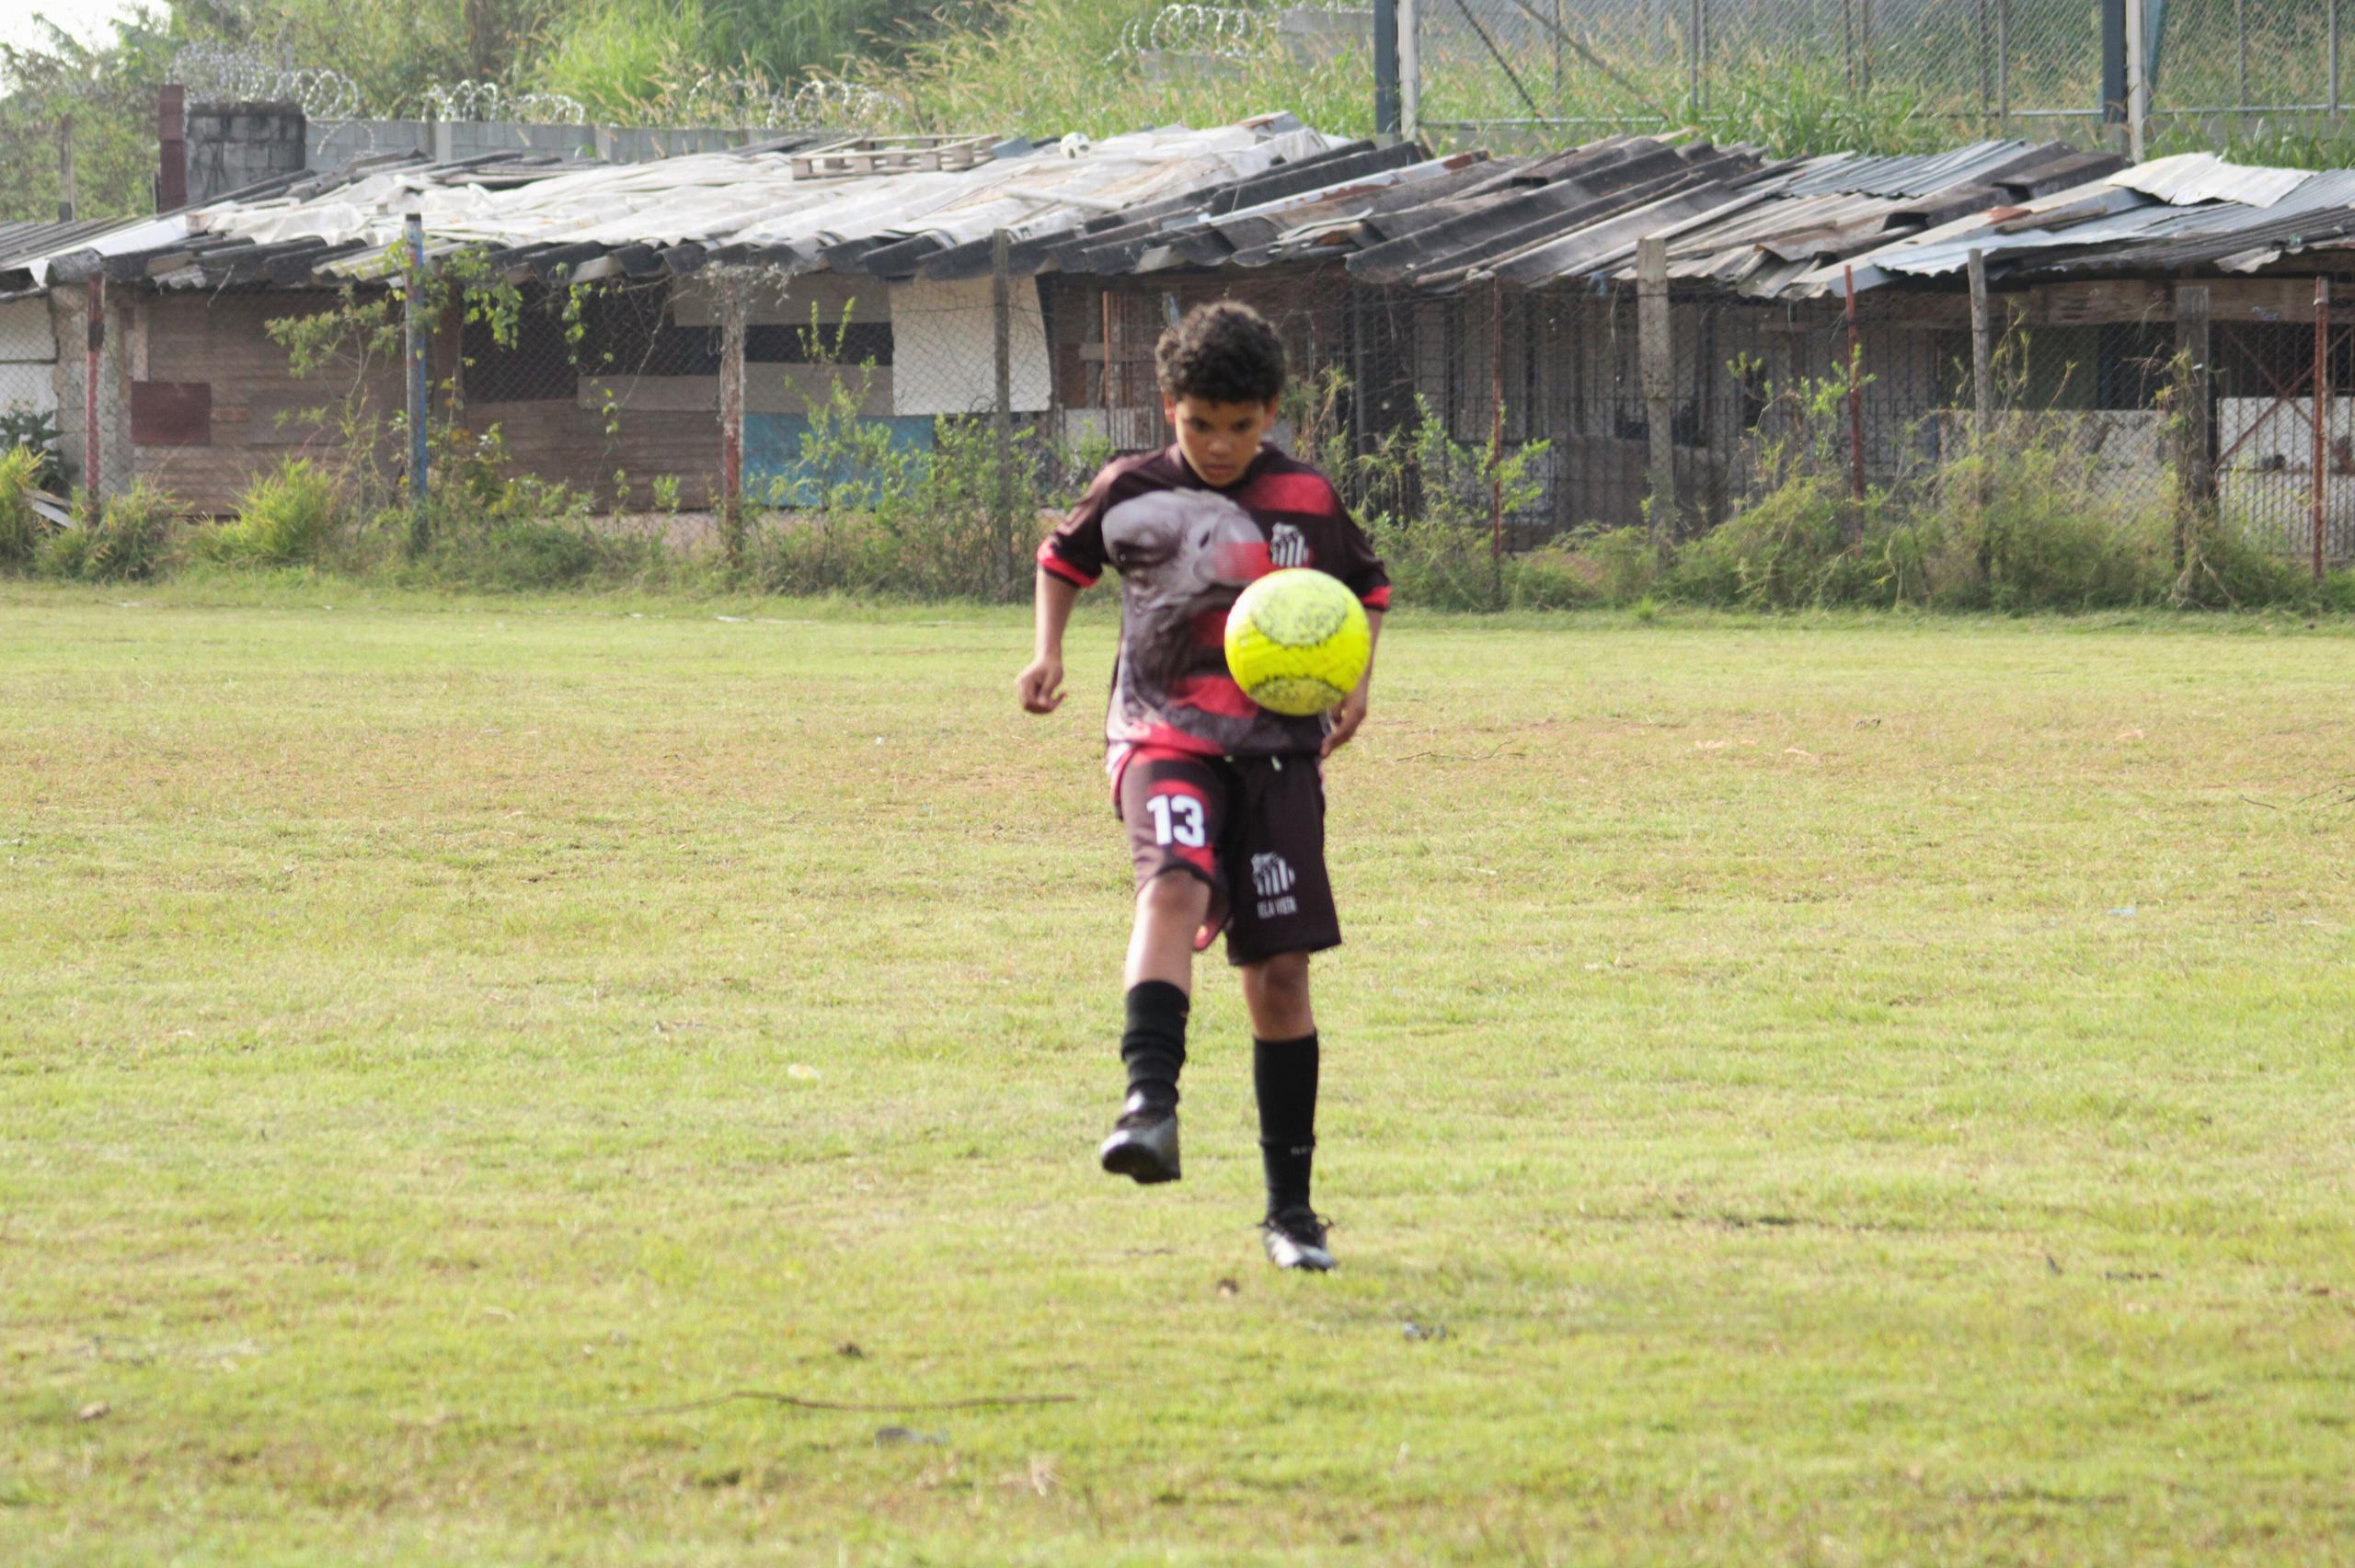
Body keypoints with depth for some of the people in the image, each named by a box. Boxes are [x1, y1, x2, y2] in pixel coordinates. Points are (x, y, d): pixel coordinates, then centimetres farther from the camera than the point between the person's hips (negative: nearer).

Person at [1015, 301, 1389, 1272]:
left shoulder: (1307, 499, 6)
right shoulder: (1131, 492, 4)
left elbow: (1365, 588, 22)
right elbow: (1065, 555, 24)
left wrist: (1355, 680, 5)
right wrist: (1048, 651, 9)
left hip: (1279, 748, 2)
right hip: (1163, 735, -2)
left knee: (1279, 972, 0)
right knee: (1174, 888, -33)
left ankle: (1289, 1206, 9)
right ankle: (1150, 1100, -49)